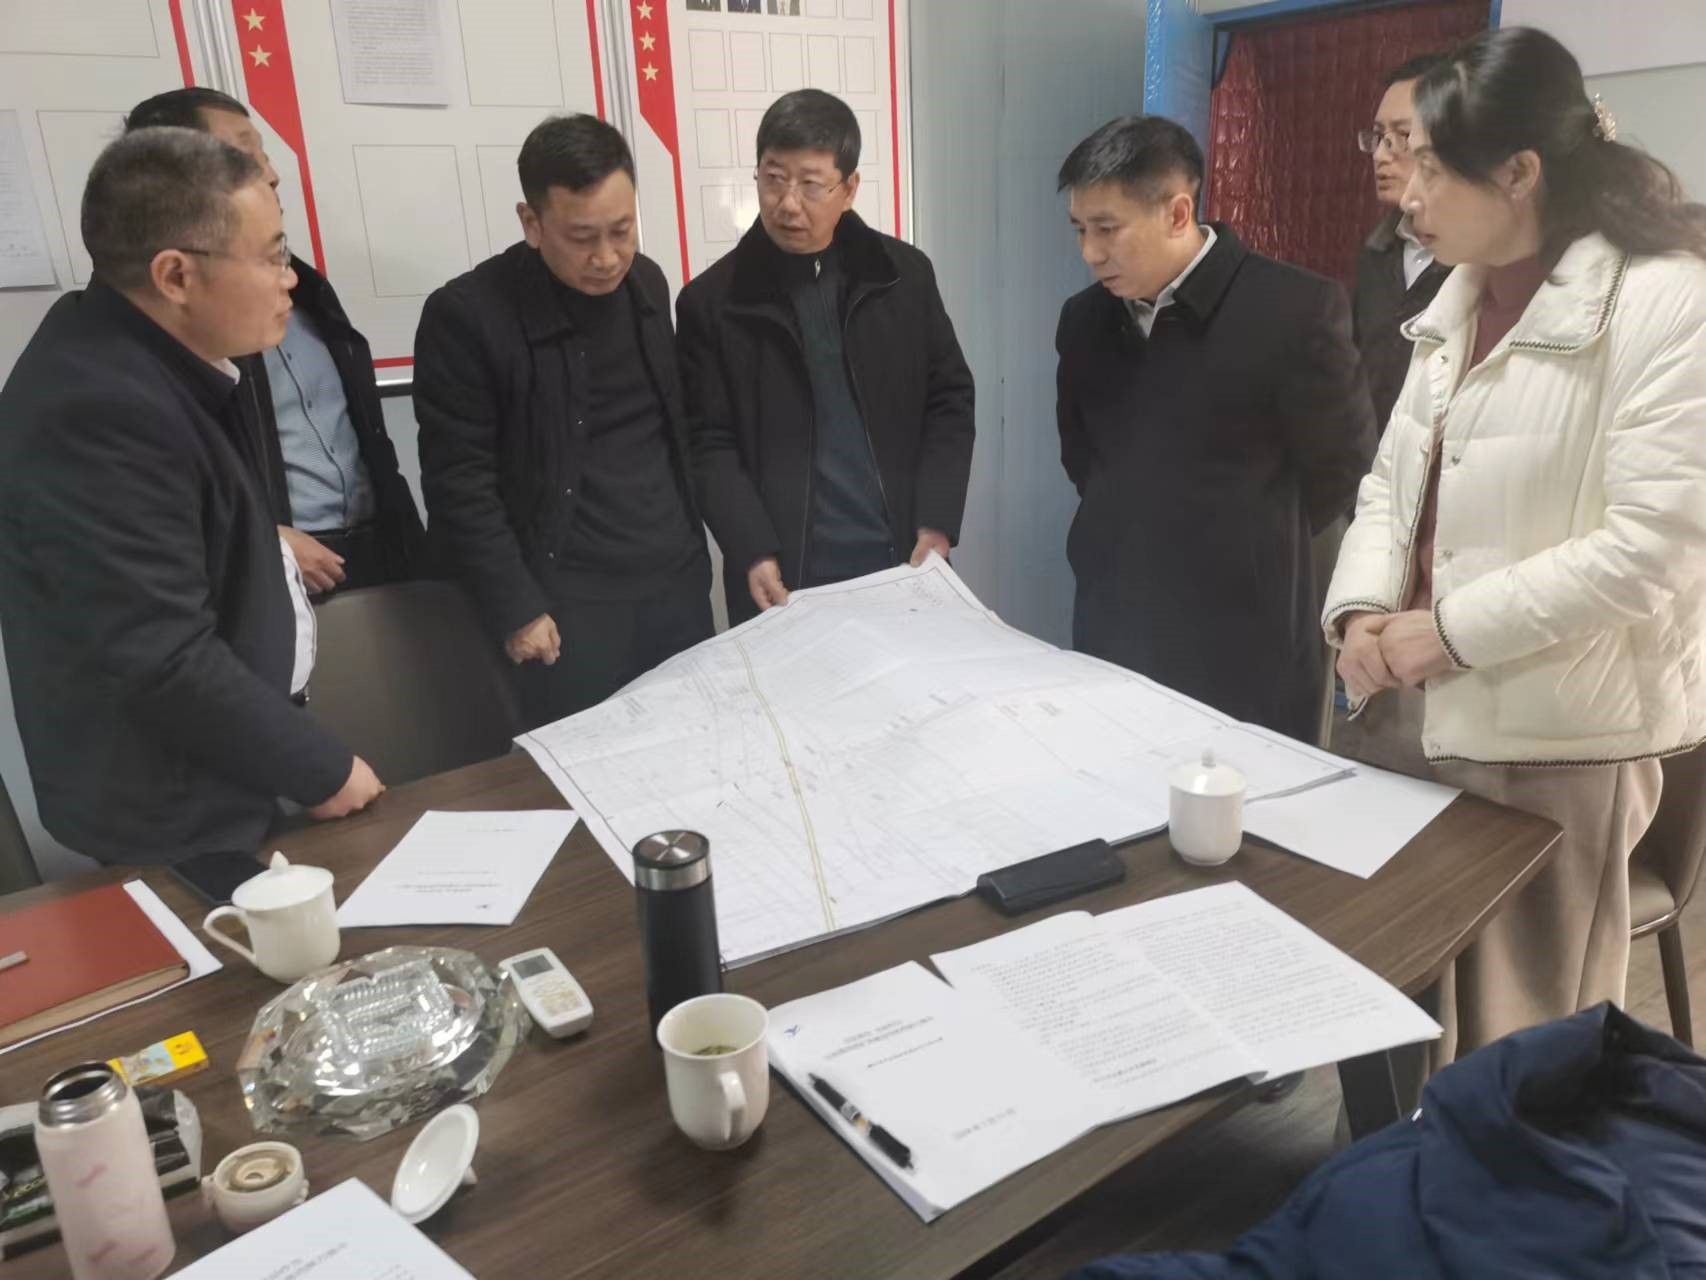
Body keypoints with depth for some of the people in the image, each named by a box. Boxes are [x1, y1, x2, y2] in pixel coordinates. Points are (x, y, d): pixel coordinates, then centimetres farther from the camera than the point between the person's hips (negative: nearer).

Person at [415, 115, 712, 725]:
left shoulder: (647, 285, 5)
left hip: (679, 583, 5)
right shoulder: (467, 315, -13)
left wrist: (694, 544, 15)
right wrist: (516, 608, -13)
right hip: (572, 605, -5)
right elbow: (459, 483, -11)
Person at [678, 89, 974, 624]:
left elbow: (949, 400, 6)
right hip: (786, 581, -2)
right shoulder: (712, 301, -2)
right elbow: (710, 445, -4)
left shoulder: (905, 274, 4)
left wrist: (936, 525, -5)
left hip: (902, 564, 2)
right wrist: (753, 556, -16)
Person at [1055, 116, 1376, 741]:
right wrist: (1130, 538, 11)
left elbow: (1339, 468, -3)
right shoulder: (1083, 319, 3)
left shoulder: (1296, 311, -13)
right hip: (1111, 637, 5)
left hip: (1242, 655, -5)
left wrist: (1249, 550, 7)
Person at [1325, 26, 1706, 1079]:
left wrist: (1452, 628, -17)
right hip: (1409, 712, 7)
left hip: (1551, 738, -7)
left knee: (1521, 1048, 9)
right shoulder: (1457, 301, 12)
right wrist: (1363, 610, -5)